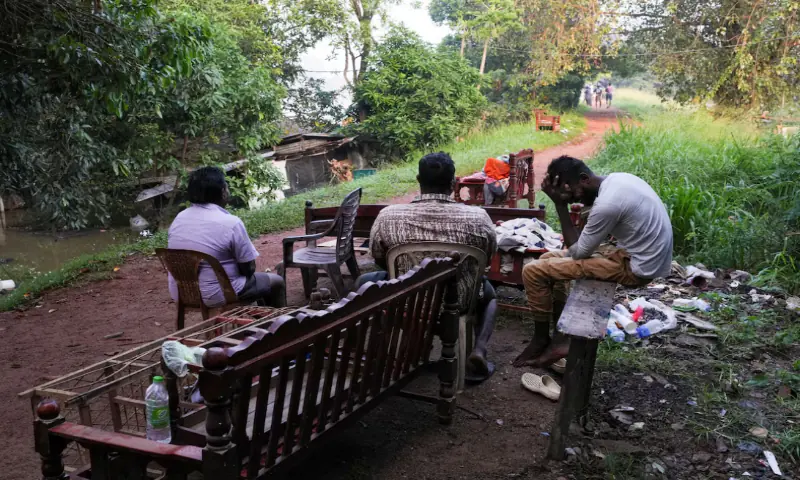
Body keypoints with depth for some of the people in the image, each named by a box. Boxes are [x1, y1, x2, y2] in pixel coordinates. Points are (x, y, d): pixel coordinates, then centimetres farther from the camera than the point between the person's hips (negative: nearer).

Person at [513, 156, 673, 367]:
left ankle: (541, 340, 10)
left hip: (635, 268, -10)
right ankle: (565, 337, 16)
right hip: (644, 256, 10)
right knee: (549, 259, 18)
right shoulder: (617, 179, 3)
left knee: (534, 271, -11)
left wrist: (560, 205, -15)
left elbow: (578, 252, -14)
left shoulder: (607, 204, -26)